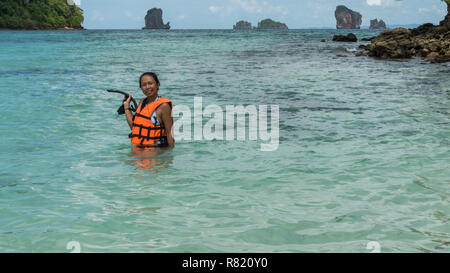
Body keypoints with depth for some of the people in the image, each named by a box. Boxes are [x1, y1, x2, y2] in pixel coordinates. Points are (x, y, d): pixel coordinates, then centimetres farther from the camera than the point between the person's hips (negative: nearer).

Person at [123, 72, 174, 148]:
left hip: (157, 149, -6)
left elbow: (169, 132, -13)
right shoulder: (142, 102, 12)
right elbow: (133, 126, 12)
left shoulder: (163, 106, -11)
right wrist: (126, 106, 15)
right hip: (139, 148, 6)